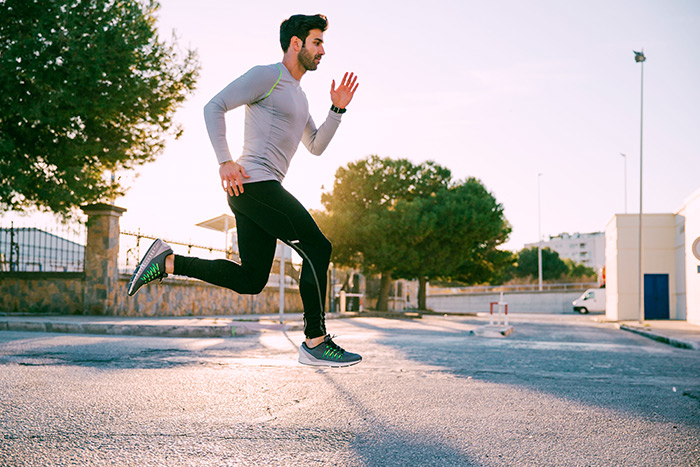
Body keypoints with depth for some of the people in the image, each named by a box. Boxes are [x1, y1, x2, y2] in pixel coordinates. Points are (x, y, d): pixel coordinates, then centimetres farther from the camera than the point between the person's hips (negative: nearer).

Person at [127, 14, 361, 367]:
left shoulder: (298, 96, 25)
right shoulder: (267, 76, -4)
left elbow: (316, 146, 28)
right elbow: (214, 107, -9)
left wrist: (337, 110, 15)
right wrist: (225, 161, -19)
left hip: (260, 192, 10)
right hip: (255, 183, -10)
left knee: (250, 280, 6)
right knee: (317, 248, -11)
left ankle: (167, 262, 8)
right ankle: (315, 344, -7)